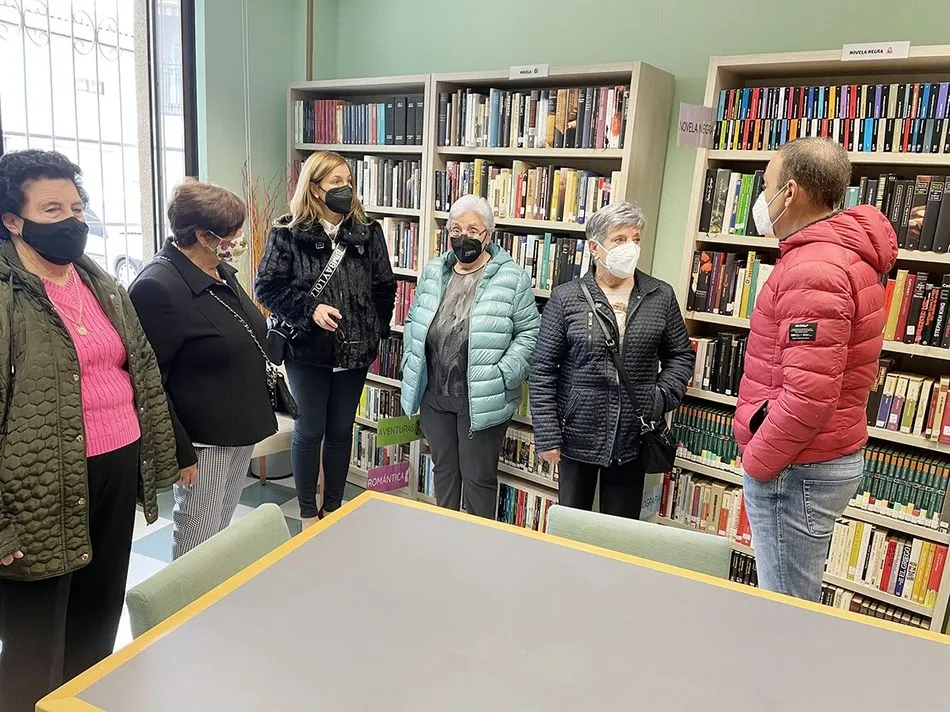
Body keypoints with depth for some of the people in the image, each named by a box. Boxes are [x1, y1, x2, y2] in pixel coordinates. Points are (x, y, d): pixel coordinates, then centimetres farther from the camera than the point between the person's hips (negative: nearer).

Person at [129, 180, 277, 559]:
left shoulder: (222, 271, 7)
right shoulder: (157, 288, -20)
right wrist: (179, 452, -17)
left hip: (241, 432, 8)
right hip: (204, 442, -8)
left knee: (222, 536, 22)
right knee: (197, 545, 6)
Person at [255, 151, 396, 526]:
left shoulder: (368, 232, 2)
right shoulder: (289, 234, -6)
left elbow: (385, 287, 7)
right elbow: (266, 286, -8)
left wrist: (376, 332, 5)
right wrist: (310, 308, -19)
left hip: (355, 351, 3)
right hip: (308, 349, -3)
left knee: (341, 430, 13)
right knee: (310, 431, 7)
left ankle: (334, 509, 30)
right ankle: (308, 514, 24)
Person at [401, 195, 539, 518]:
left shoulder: (511, 278, -9)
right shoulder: (433, 273, 7)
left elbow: (529, 332, -8)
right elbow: (414, 323, 14)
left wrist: (502, 376, -16)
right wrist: (410, 366, 5)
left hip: (482, 400, -5)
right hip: (435, 394, 5)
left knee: (478, 477, 9)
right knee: (443, 468, 21)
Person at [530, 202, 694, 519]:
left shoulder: (661, 296, 2)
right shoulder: (566, 298, -6)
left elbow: (681, 355, 12)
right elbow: (543, 371, -5)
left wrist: (663, 397, -6)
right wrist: (547, 435, -8)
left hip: (633, 439, 2)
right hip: (578, 436, -1)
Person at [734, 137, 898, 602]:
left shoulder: (813, 270, -21)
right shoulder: (844, 253, 12)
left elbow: (808, 396, -27)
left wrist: (756, 461, -14)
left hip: (796, 468, -10)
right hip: (828, 457, 10)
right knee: (799, 597, 22)